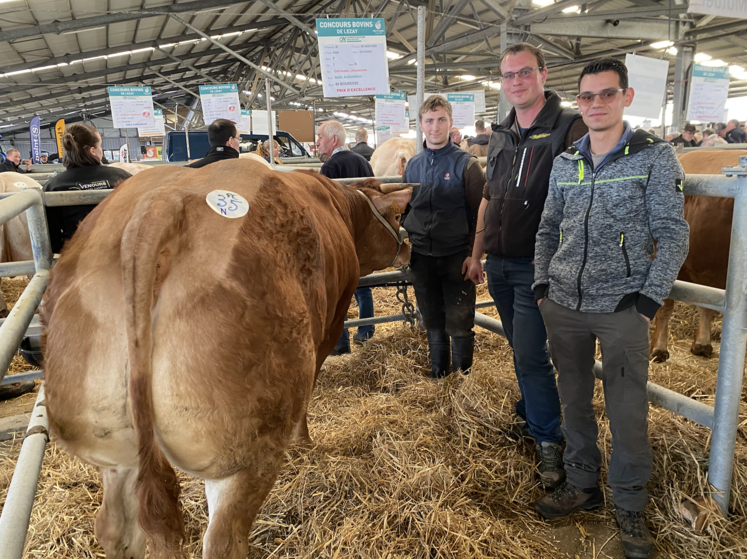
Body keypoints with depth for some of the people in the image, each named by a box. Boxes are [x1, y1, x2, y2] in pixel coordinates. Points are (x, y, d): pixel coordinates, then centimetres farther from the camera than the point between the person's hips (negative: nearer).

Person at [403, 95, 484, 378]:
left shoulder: (466, 164, -5)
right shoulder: (413, 165, 9)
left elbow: (479, 213, -7)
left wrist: (473, 253, -13)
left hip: (457, 257, -4)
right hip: (421, 257, 4)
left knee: (459, 323, 4)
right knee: (433, 322, 16)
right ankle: (438, 375, 32)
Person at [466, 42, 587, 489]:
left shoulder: (570, 127, -8)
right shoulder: (501, 136, 13)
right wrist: (477, 255, 16)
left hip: (537, 265, -6)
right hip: (499, 264, 6)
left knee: (531, 355, -4)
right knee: (521, 350, 18)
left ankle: (549, 440, 11)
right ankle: (530, 414, 35)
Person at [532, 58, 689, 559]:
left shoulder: (656, 156, -1)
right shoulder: (565, 163, 11)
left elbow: (674, 235, -3)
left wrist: (650, 297, -11)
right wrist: (542, 282, 5)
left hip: (623, 309, -4)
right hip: (563, 305, 4)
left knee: (627, 411, 3)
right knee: (574, 401, 14)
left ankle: (630, 506, 23)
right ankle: (582, 485, 33)